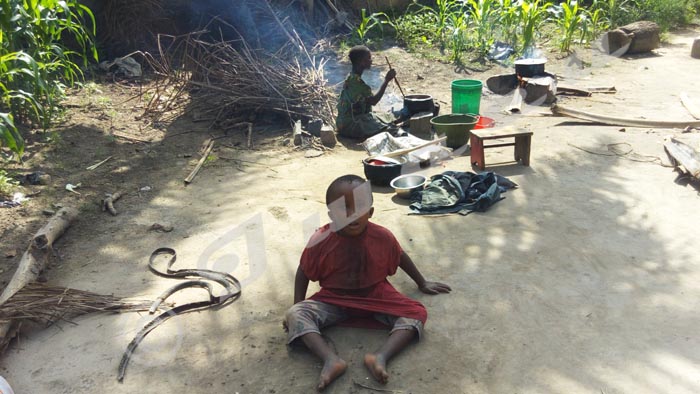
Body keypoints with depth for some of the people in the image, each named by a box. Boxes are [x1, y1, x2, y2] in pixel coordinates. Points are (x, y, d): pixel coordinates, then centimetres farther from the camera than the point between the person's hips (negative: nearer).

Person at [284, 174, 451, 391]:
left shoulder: (382, 237, -15)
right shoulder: (321, 241, -19)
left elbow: (401, 258, 6)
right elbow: (303, 273, -1)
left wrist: (422, 284, 19)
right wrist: (298, 307, -3)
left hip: (375, 296, 1)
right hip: (335, 299, -1)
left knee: (417, 313, -22)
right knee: (294, 315, -26)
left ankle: (380, 357, -39)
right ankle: (331, 359, -42)